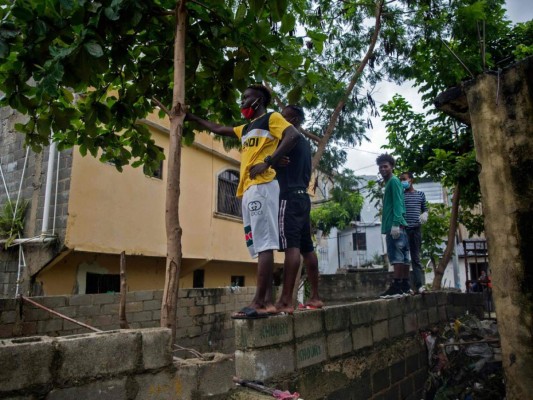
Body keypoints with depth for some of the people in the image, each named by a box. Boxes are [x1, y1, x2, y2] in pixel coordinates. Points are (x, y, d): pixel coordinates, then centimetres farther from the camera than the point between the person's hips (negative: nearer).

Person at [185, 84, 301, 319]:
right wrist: (191, 118, 45)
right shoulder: (246, 129, 30)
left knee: (264, 245, -13)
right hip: (249, 190, 9)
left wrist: (267, 162, -16)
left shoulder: (271, 118, 5)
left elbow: (294, 135, -12)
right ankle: (267, 302, 1)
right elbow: (217, 129, 41)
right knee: (260, 246, 2)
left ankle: (258, 303, -16)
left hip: (262, 187, -9)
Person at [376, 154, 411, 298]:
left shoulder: (393, 181, -3)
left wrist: (395, 224, -22)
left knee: (396, 257, -12)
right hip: (396, 225, 10)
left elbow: (397, 204, -14)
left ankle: (396, 288, -14)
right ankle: (405, 286, 13)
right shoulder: (389, 183, 24)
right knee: (403, 256, 9)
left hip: (395, 225, -10)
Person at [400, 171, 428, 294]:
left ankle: (419, 285, 5)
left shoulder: (420, 194, 12)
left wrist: (424, 215, -3)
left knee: (416, 258, 6)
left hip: (416, 229, 2)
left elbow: (425, 209, 18)